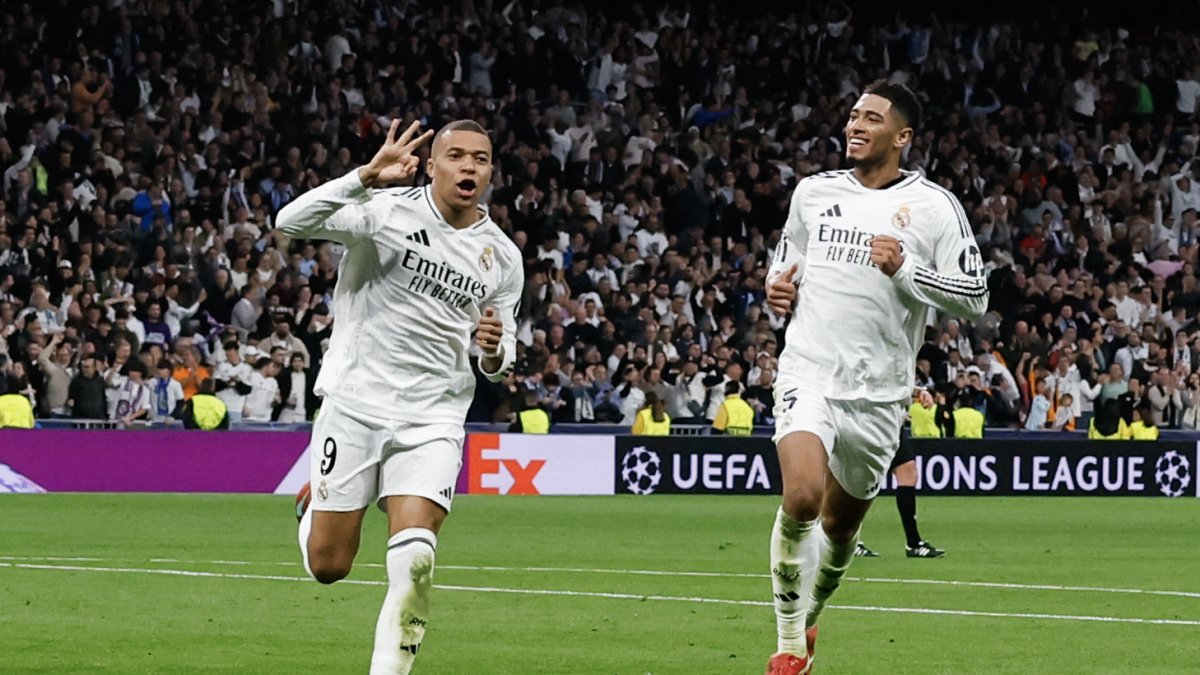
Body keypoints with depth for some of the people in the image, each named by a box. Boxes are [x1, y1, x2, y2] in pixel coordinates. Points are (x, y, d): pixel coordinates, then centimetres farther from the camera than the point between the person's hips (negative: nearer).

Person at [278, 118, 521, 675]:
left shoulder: (503, 258, 6)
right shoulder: (386, 210, -7)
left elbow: (501, 361, 17)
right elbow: (292, 222, -21)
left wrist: (495, 353, -9)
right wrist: (367, 176, -33)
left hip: (433, 419, 2)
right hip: (355, 403, -2)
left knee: (414, 557, -17)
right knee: (327, 566, 4)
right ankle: (315, 505, 39)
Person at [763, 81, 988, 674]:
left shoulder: (934, 207, -1)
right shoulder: (813, 192, 9)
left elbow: (974, 297, -4)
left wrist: (905, 269, -16)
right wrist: (778, 288, 2)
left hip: (878, 392, 0)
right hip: (809, 373, 0)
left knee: (841, 525, 13)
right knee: (801, 497, -24)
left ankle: (807, 622, 41)